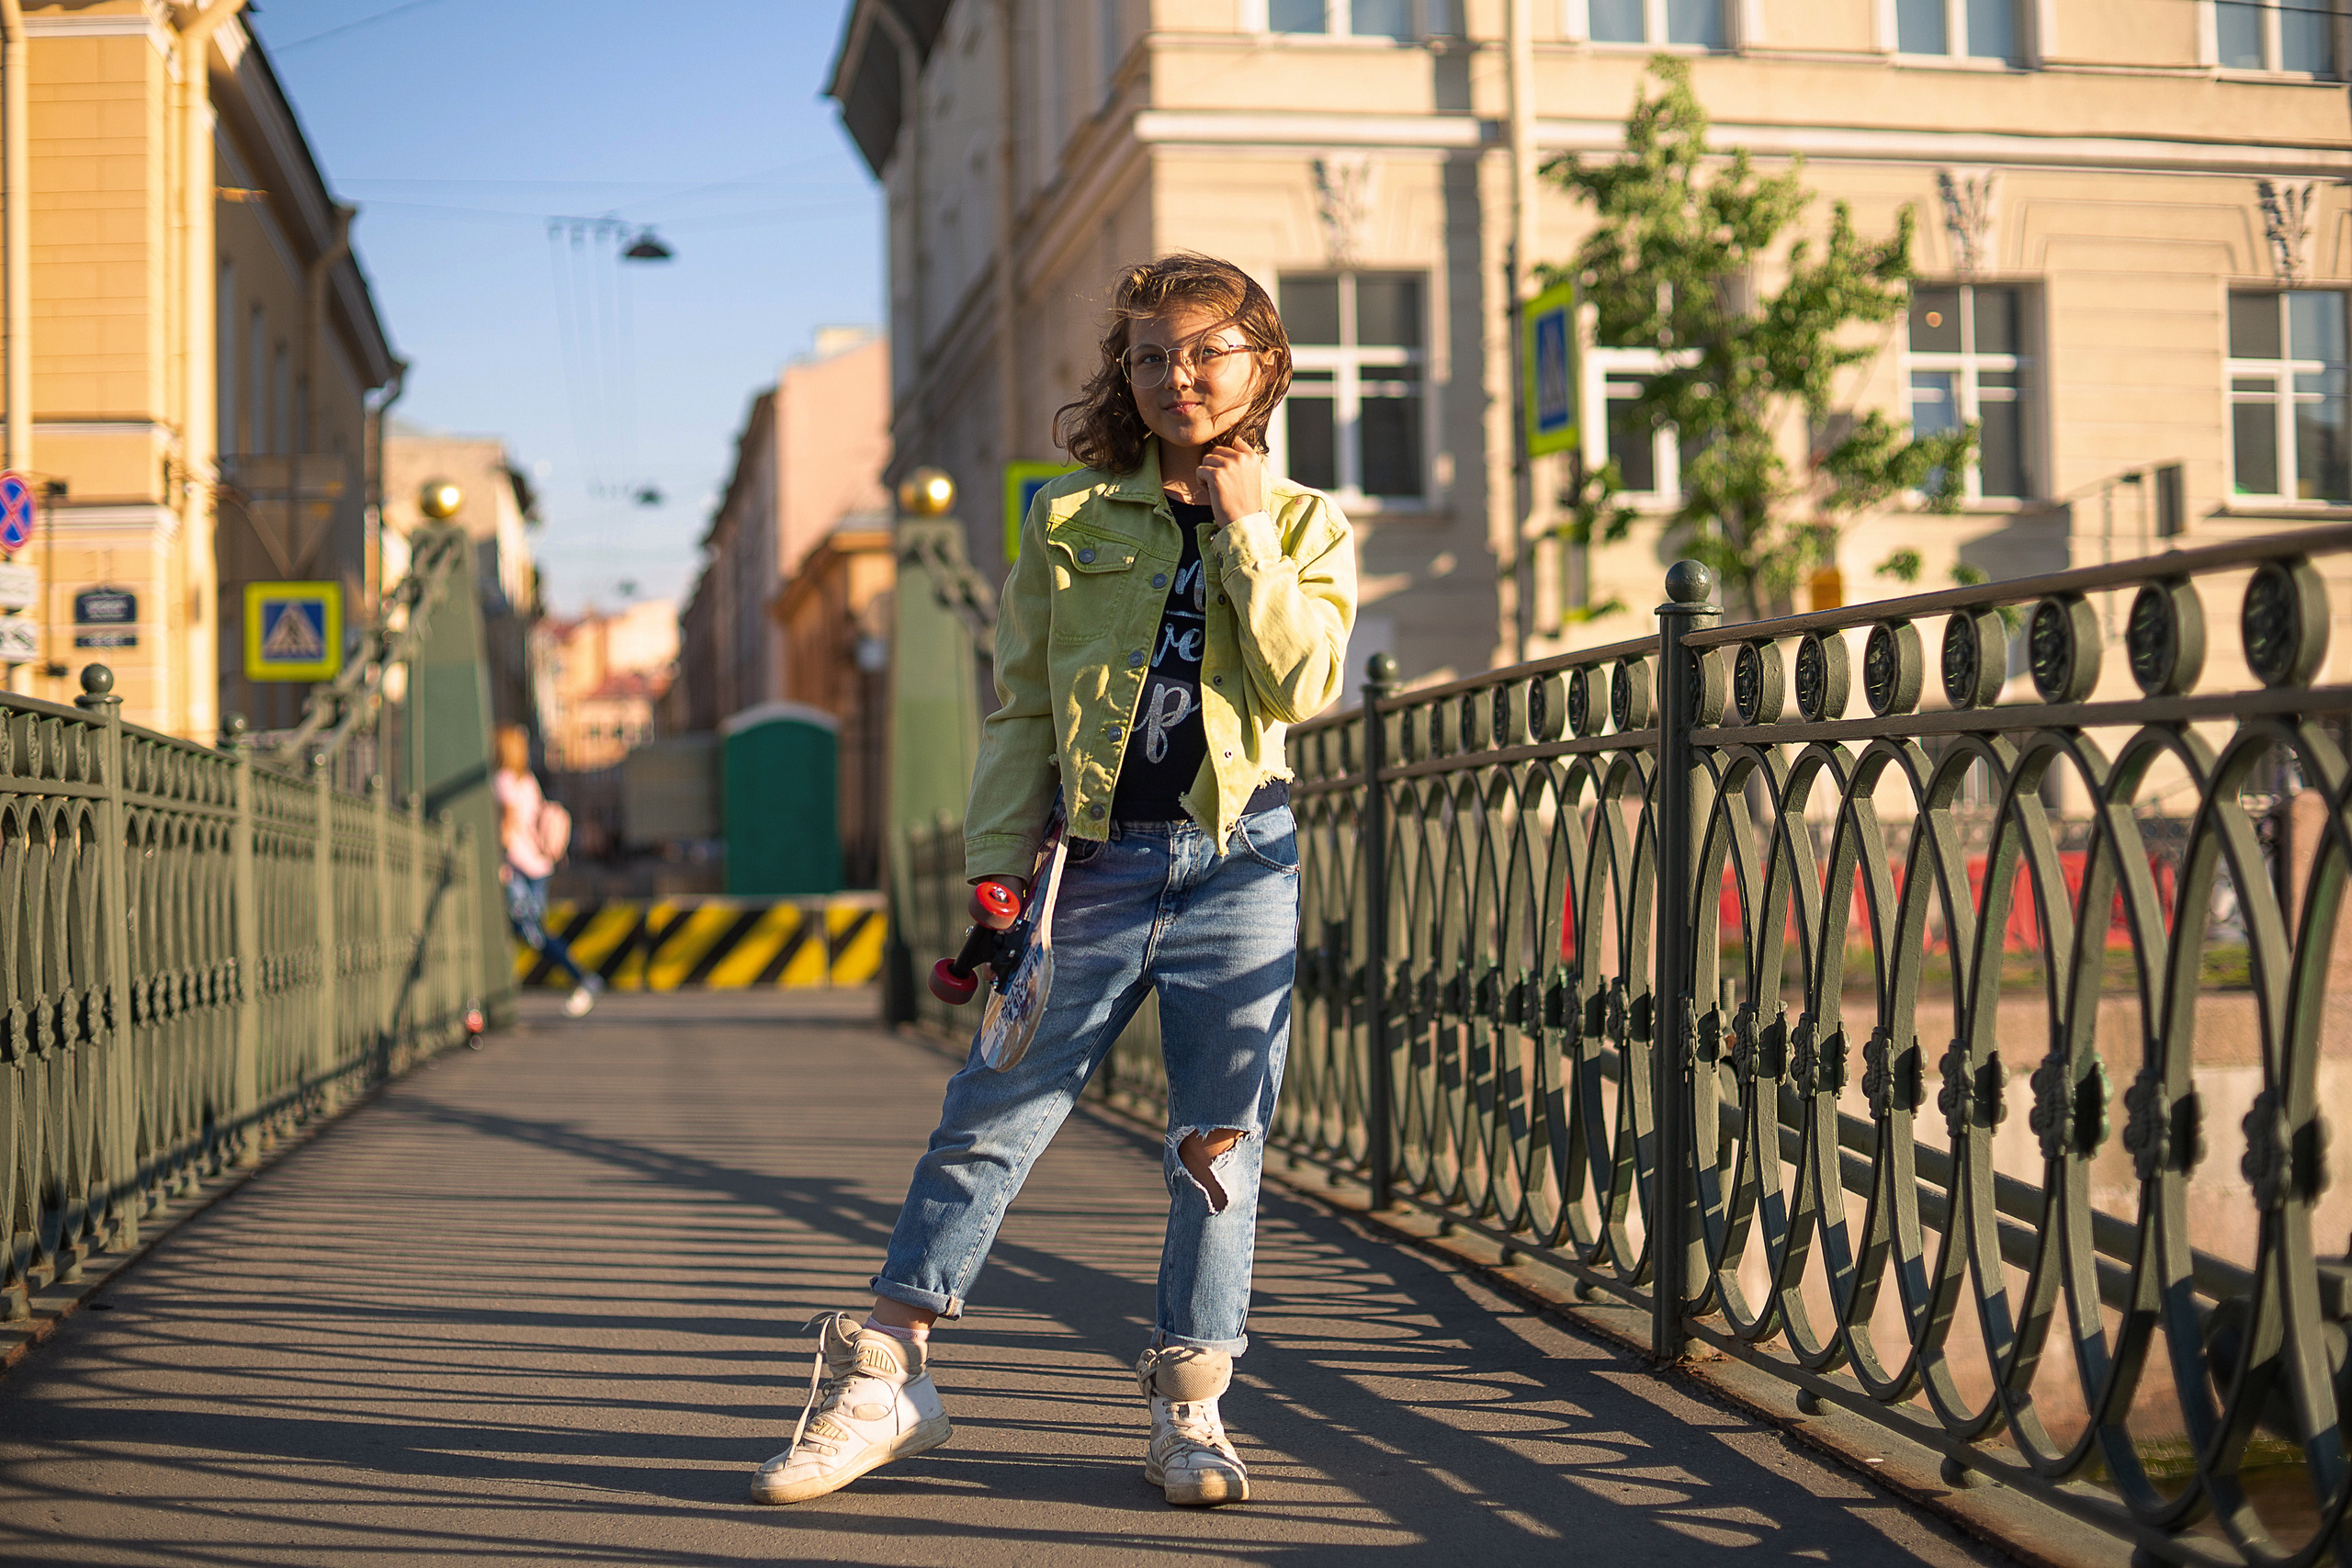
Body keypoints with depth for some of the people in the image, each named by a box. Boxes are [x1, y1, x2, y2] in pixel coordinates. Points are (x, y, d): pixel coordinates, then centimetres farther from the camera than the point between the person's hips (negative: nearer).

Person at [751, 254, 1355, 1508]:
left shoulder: (1307, 526, 9)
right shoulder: (1068, 521, 10)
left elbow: (1302, 685, -8)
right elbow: (1021, 707, 9)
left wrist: (1244, 535, -8)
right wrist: (998, 861, 1)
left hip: (1239, 864, 0)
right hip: (1097, 861, 0)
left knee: (1222, 1141, 2)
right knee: (991, 1116, -2)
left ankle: (1189, 1408, 14)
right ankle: (883, 1381, 7)